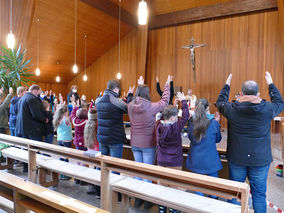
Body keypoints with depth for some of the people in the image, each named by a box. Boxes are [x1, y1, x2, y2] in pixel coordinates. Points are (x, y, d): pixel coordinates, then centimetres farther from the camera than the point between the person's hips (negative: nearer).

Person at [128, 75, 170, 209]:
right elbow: (165, 101, -2)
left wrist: (140, 86, 31)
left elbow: (136, 98, 19)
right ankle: (147, 201, 21)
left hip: (135, 144, 5)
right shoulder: (151, 107, -17)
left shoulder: (130, 106, -4)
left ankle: (138, 198, 31)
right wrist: (167, 85, 12)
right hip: (148, 144, -5)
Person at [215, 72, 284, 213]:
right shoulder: (267, 109, -12)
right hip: (260, 159, 0)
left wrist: (227, 85, 18)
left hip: (236, 159, 0)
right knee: (259, 194, 14)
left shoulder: (232, 109, -13)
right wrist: (271, 84, 20)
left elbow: (220, 103, 9)